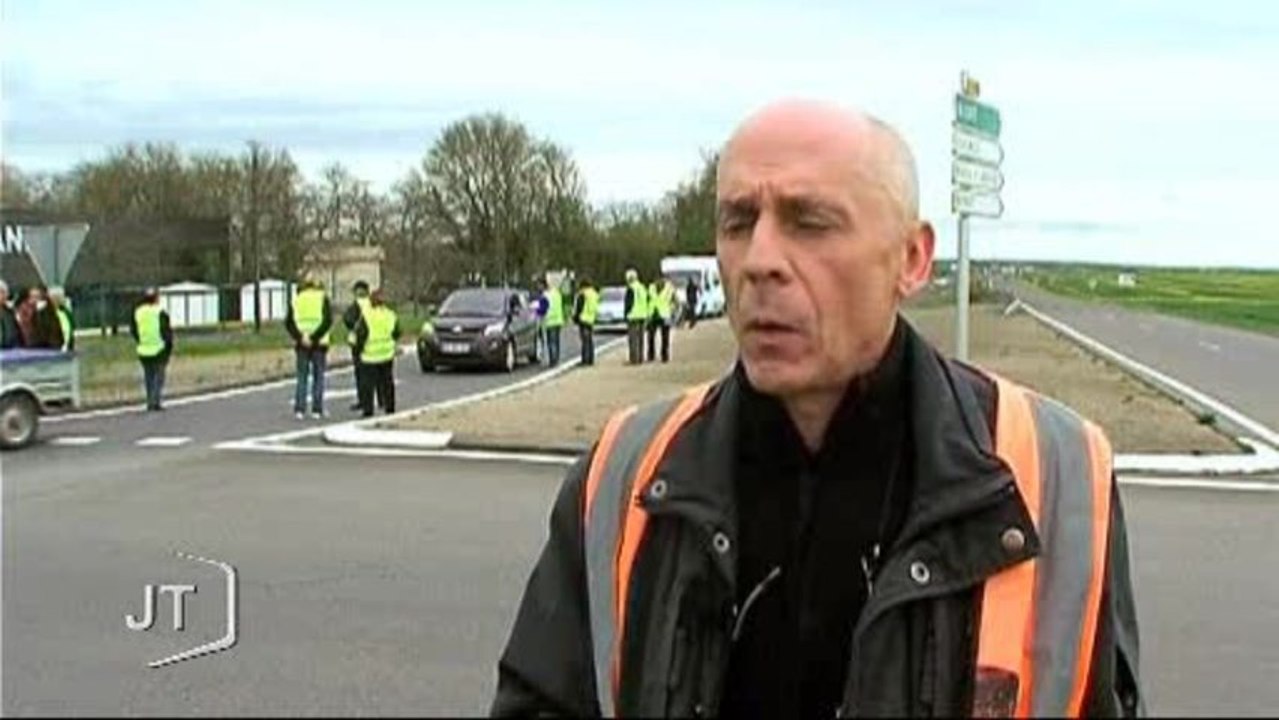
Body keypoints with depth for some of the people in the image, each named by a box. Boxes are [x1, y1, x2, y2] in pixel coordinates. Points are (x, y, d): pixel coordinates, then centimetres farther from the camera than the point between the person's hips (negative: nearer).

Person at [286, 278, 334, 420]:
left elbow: (288, 322, -3)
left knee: (302, 376, 9)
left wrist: (299, 337, -8)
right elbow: (328, 320, -13)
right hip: (319, 343, -2)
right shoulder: (323, 298, 0)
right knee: (318, 376, 6)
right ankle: (317, 409, 4)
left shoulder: (296, 299, 7)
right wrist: (314, 337, -14)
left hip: (301, 344, 2)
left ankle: (299, 409, 3)